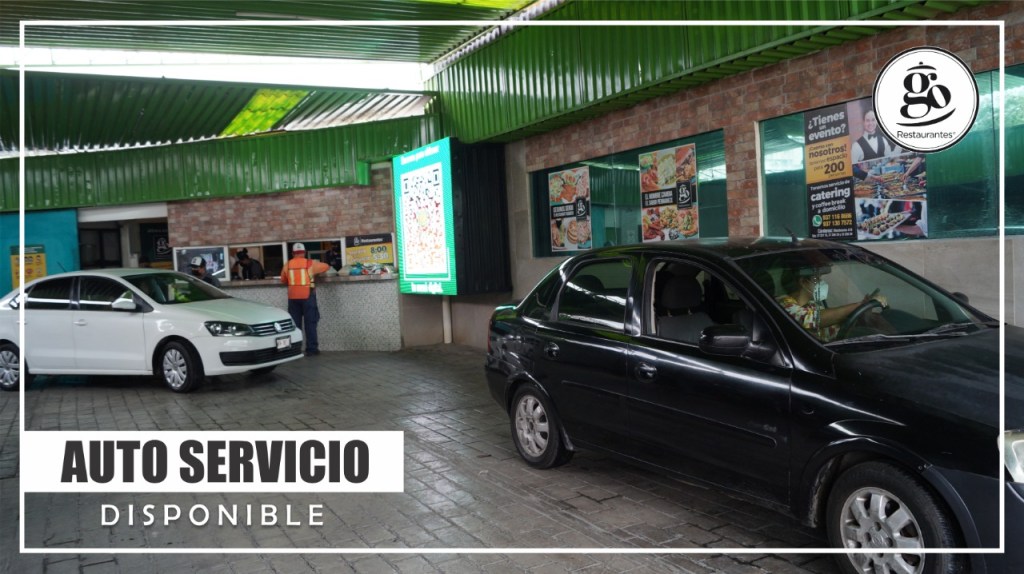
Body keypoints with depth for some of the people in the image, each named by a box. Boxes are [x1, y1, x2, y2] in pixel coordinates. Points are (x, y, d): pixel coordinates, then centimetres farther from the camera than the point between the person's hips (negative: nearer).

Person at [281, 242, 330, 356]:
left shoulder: (287, 265, 5)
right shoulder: (311, 263, -1)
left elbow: (283, 280, 13)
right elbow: (326, 266, 12)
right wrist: (315, 273, 29)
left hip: (293, 297, 3)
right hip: (307, 296, -2)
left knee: (295, 324, 8)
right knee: (310, 324, 2)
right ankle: (312, 348, 0)